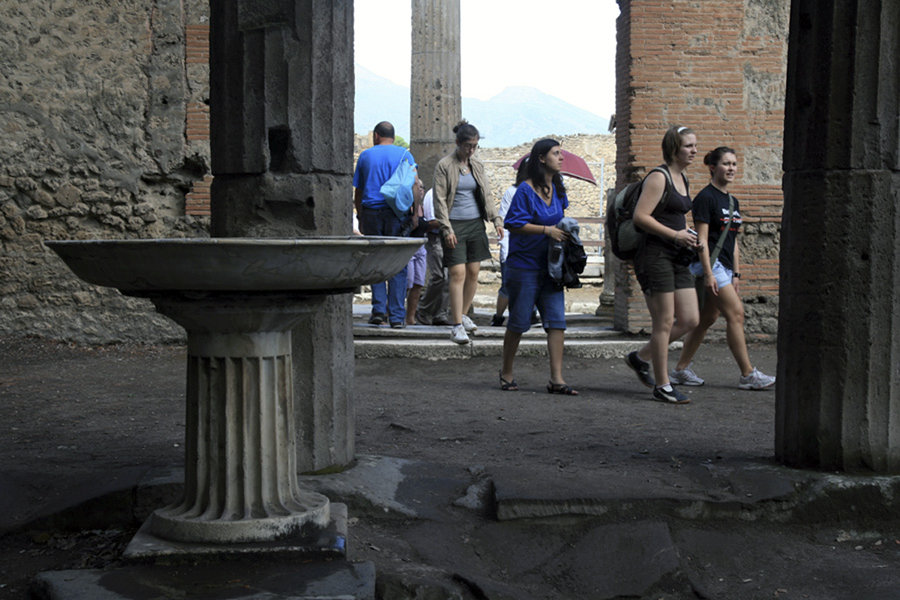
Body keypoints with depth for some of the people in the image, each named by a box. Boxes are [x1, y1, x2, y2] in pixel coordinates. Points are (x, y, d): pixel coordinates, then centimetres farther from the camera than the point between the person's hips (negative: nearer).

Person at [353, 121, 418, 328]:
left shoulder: (365, 155, 10)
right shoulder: (404, 154, 4)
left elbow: (358, 191, 13)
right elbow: (414, 185, -5)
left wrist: (361, 218, 20)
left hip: (371, 212, 1)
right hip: (396, 212, -1)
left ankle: (379, 309, 0)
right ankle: (396, 316, 0)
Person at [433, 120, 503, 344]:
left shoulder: (477, 166, 11)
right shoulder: (444, 166, -5)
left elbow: (486, 196, 18)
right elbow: (439, 200, -7)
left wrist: (496, 219, 6)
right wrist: (446, 229, -14)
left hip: (476, 224, 6)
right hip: (455, 225, -6)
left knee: (473, 273, 7)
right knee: (458, 274, -11)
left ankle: (463, 314, 25)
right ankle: (457, 325, -10)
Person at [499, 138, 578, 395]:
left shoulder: (558, 189, 11)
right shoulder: (525, 190, -12)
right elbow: (513, 224, -15)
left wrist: (563, 230, 8)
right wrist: (547, 230, -19)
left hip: (550, 265, 7)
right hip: (525, 265, -6)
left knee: (557, 320, -2)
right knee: (519, 321, 3)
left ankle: (556, 378, 0)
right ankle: (506, 372, 21)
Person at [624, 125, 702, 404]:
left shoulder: (683, 179, 17)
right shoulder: (658, 178, -10)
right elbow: (640, 216, -18)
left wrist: (688, 235, 10)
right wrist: (675, 235, -17)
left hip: (677, 258, 9)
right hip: (654, 255, -9)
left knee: (690, 320, 6)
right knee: (664, 322, -4)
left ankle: (640, 357, 23)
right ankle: (662, 386, 6)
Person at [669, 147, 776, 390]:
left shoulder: (732, 201, 17)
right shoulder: (705, 198, -9)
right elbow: (702, 239, -14)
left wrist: (736, 274, 16)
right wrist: (708, 274, -19)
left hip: (724, 266, 9)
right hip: (710, 263, -9)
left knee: (707, 319, 8)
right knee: (735, 313, -11)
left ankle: (680, 370, 15)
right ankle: (748, 375, -6)